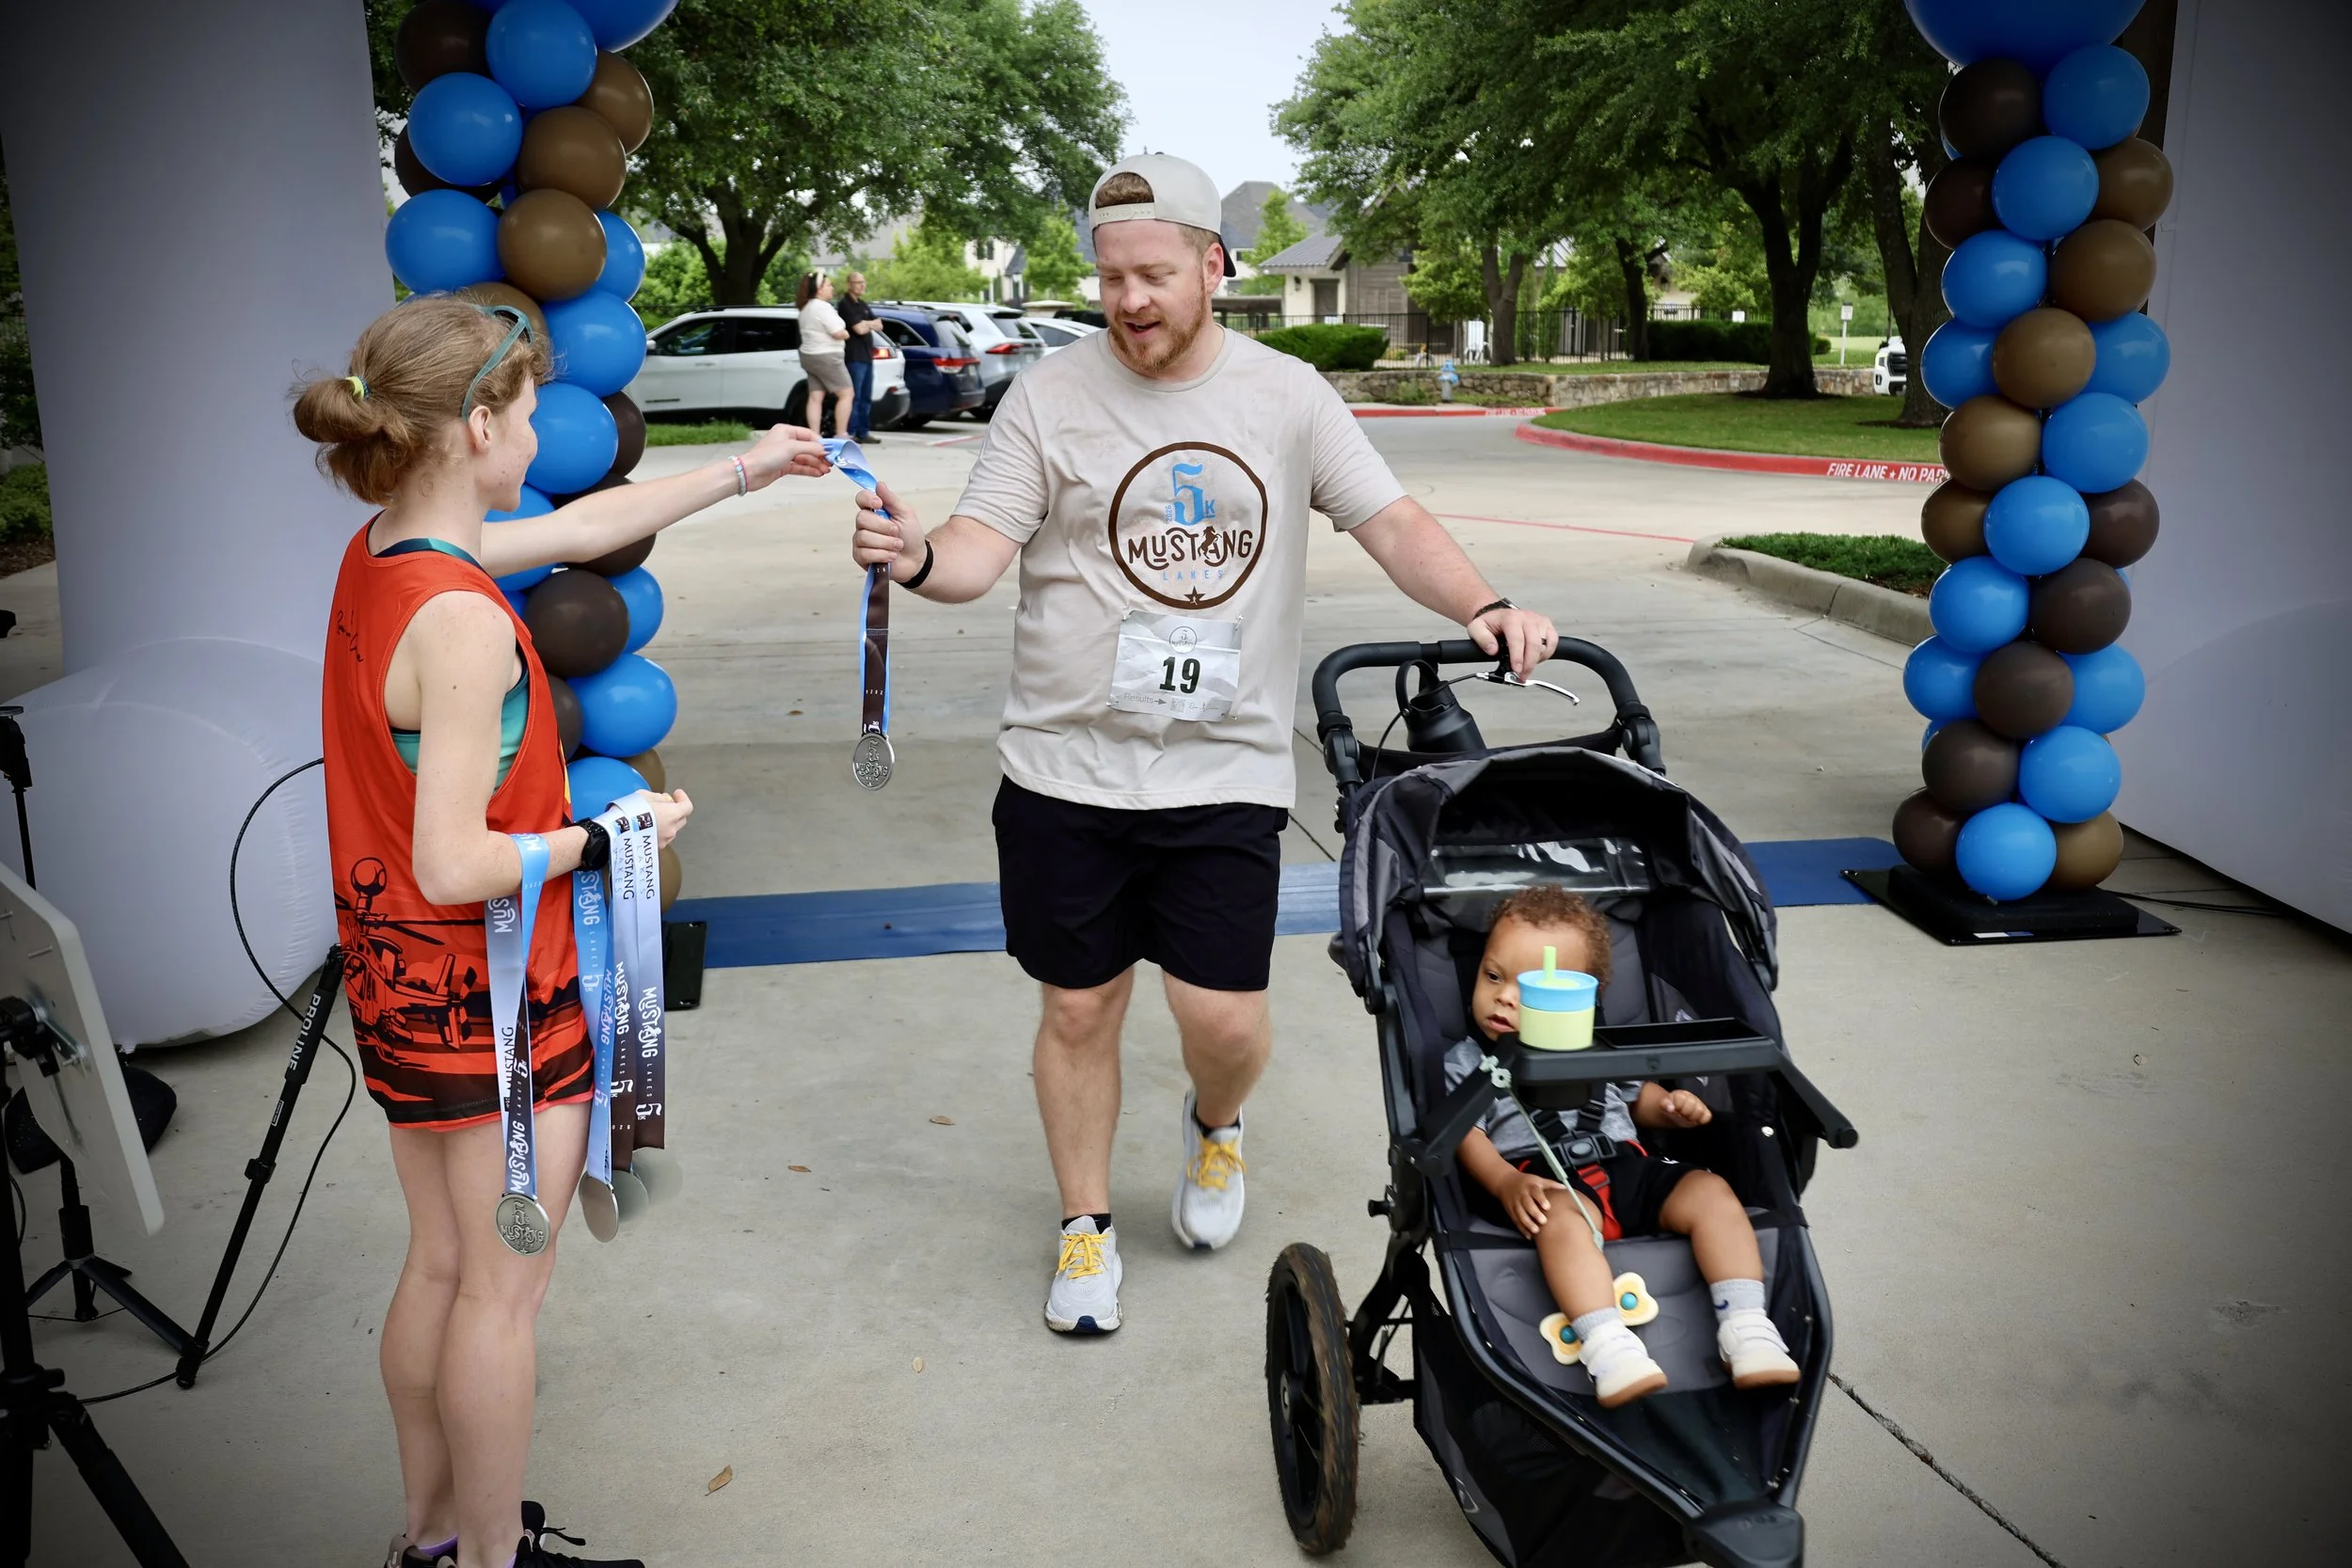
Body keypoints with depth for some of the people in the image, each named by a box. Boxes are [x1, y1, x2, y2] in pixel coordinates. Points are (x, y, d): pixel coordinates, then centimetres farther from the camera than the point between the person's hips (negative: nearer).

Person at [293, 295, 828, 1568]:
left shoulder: (380, 557, 2)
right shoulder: (462, 619, -26)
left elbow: (583, 528, 15)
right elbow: (454, 865, -28)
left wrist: (743, 470, 23)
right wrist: (612, 837, -15)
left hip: (402, 984, 9)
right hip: (494, 997, -9)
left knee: (439, 1265, 21)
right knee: (501, 1290, 7)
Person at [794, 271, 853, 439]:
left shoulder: (806, 307, 14)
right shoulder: (823, 307, -17)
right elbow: (839, 333, -21)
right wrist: (846, 334, 0)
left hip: (809, 356, 9)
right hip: (826, 357, -9)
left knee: (815, 397, 5)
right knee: (846, 394, -1)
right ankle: (840, 435, -3)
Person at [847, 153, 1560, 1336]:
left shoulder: (1287, 395, 5)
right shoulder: (1051, 396, 0)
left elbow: (1391, 523, 3)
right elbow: (982, 549, -7)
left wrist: (1483, 607, -14)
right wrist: (919, 559, -30)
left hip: (1227, 773, 0)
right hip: (1067, 766, 0)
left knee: (1224, 1019, -5)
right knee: (1079, 1010, 10)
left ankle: (1212, 1127, 32)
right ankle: (1085, 1225, 33)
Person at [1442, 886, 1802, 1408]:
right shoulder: (1467, 1061, 9)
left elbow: (1638, 1095, 30)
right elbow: (1467, 1135, -1)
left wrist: (1672, 1106, 6)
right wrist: (1505, 1183, -20)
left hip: (1624, 1164, 5)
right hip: (1542, 1181, -5)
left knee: (1710, 1192, -17)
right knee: (1563, 1218, -39)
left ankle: (1747, 1329, -22)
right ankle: (1607, 1346, -50)